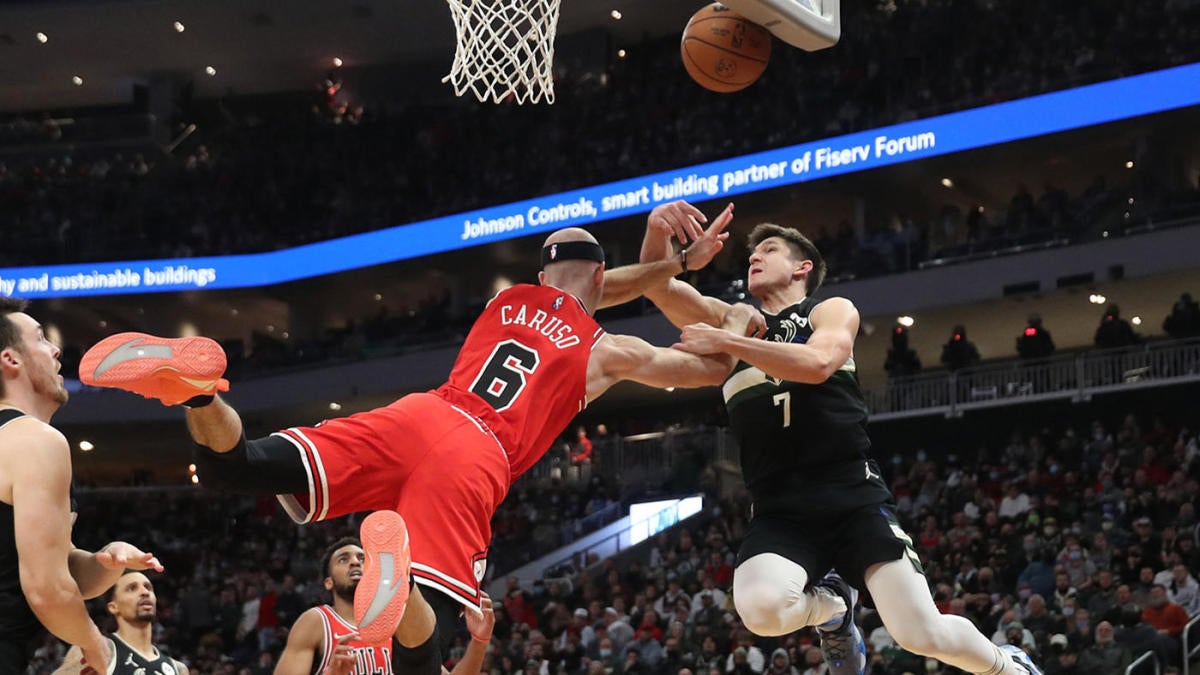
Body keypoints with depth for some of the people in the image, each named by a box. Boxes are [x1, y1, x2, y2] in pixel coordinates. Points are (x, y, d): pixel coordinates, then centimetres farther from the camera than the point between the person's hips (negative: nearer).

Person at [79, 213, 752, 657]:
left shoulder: (508, 298, 29)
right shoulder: (609, 352, 17)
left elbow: (577, 296, 50)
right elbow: (711, 369, 29)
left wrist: (682, 260, 56)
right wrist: (738, 323, 50)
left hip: (418, 417, 4)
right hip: (475, 462, -4)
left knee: (235, 466, -4)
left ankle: (196, 385, -35)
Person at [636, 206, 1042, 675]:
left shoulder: (832, 312, 8)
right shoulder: (727, 321, 16)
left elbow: (817, 364, -16)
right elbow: (658, 286, 0)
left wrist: (725, 343, -18)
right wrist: (657, 232, -20)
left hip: (854, 496, -2)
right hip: (780, 513, 2)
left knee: (923, 634, -12)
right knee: (761, 609, -31)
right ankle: (831, 607, 6)